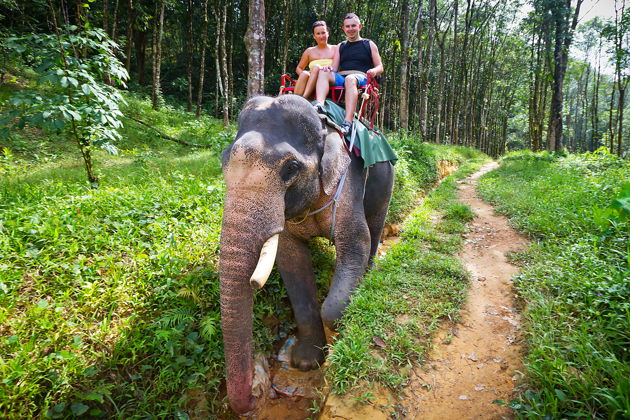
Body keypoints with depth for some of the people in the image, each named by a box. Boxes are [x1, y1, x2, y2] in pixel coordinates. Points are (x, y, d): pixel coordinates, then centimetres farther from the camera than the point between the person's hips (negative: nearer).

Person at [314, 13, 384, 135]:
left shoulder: (369, 45, 21)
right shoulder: (341, 46, 29)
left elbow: (380, 67, 15)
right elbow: (334, 68, 20)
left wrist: (374, 71, -9)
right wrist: (329, 68, -5)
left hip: (360, 78, -3)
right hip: (340, 78, 3)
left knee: (350, 79, -39)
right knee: (323, 73, -26)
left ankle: (348, 122, -54)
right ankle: (319, 105, -51)